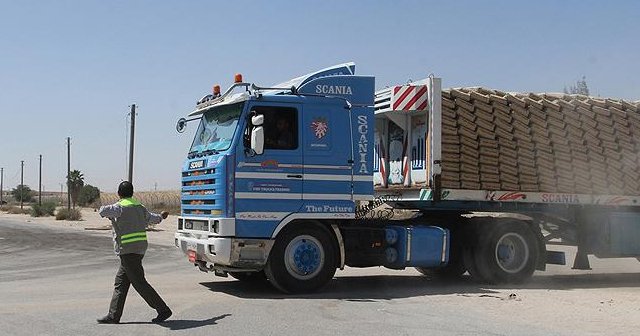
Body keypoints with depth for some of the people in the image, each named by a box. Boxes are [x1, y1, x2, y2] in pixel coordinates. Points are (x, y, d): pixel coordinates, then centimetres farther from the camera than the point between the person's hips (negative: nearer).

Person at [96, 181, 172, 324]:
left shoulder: (120, 207, -11)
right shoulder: (139, 207, 13)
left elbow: (103, 211, -26)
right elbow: (150, 217, 30)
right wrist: (161, 216, 54)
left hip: (128, 251, -8)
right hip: (140, 249, 8)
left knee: (139, 283, -5)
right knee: (120, 282, 12)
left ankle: (163, 310, -4)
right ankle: (113, 316, 13)